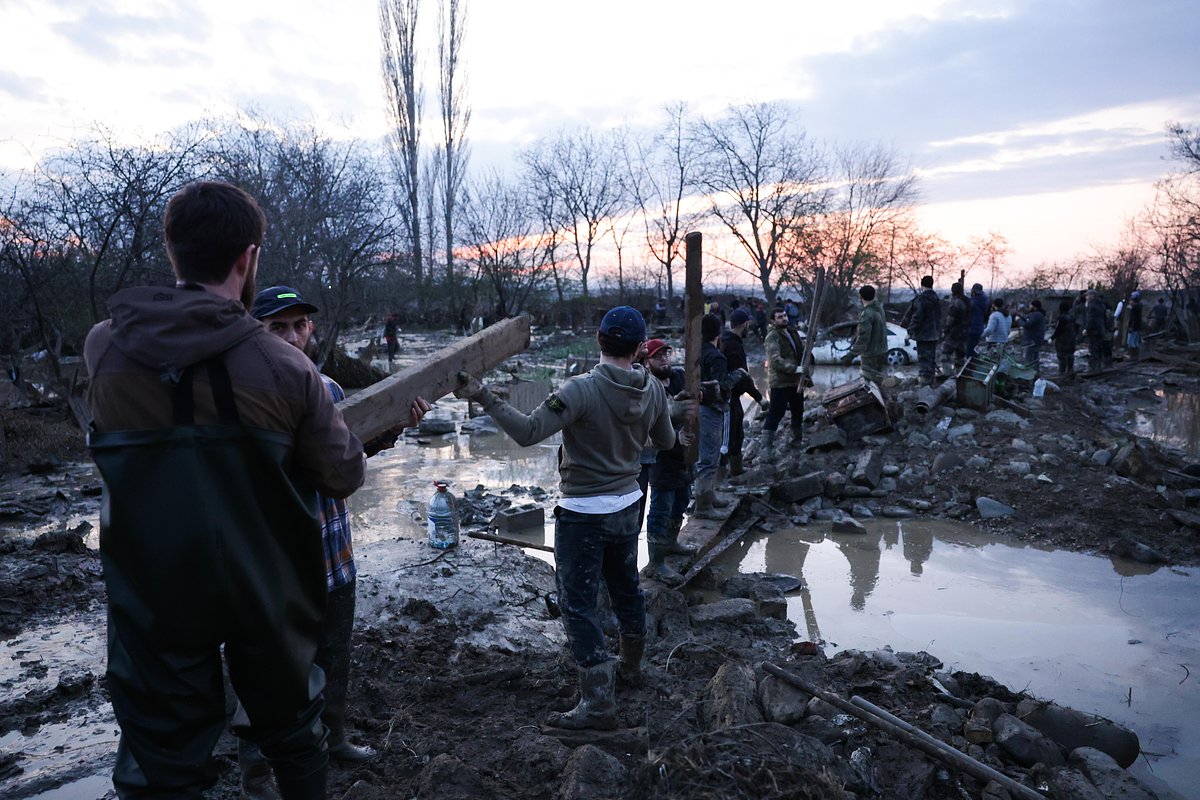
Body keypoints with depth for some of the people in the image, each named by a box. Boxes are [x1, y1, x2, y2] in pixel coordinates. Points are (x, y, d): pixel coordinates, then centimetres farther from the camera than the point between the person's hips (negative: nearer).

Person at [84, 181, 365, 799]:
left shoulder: (103, 348, -9)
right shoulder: (283, 366, -17)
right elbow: (345, 478, -9)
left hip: (152, 601, 1)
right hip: (266, 594, -1)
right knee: (291, 735, 21)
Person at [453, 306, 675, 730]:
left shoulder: (583, 389, -24)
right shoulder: (653, 389, -3)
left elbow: (528, 432, -30)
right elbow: (665, 441, 11)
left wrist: (483, 397, -24)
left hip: (583, 515, -7)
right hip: (627, 506, 7)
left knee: (578, 605, 1)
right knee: (625, 587, 25)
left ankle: (598, 702, 4)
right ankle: (631, 664, 45)